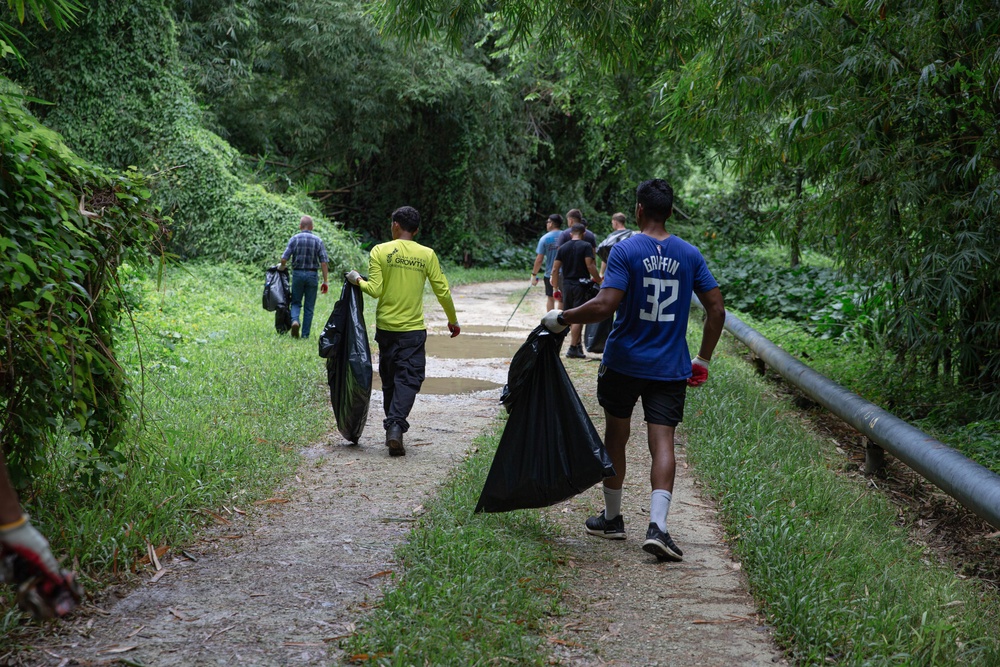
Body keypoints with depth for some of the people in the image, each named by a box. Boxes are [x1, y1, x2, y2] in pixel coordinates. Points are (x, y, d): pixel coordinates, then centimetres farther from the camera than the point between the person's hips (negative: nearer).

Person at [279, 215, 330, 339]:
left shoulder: (294, 239, -3)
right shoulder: (318, 241, -1)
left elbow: (284, 258, -8)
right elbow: (324, 262, -6)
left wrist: (281, 267, 14)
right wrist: (325, 281, -1)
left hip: (297, 274, 0)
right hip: (312, 274, 0)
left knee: (296, 302, 14)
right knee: (309, 306, 9)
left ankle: (295, 320, -14)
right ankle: (305, 334, 9)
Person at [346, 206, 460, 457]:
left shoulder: (380, 251, -3)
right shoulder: (427, 255, 0)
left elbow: (375, 290, -10)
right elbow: (442, 292, 1)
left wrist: (357, 280, 9)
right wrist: (453, 321, 14)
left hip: (385, 326, 1)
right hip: (413, 329, -1)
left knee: (389, 379, 14)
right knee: (408, 378, -2)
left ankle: (392, 426, 18)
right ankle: (396, 425, -20)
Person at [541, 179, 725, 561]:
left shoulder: (625, 250, -10)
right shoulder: (690, 255, 3)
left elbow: (605, 305, -21)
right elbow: (716, 309, 3)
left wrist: (562, 319, -9)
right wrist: (704, 360, 12)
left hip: (624, 362, -2)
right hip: (670, 368, 2)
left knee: (616, 437, 14)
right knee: (662, 443, -1)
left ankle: (612, 518, 26)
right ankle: (657, 526, -16)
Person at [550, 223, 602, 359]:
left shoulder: (562, 248, 8)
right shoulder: (585, 246, -6)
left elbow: (555, 269, 5)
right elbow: (590, 266, -16)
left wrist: (555, 288, 11)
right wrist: (599, 280, -6)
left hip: (567, 285, 5)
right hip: (581, 284, -5)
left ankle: (577, 344, 25)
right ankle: (573, 348, -5)